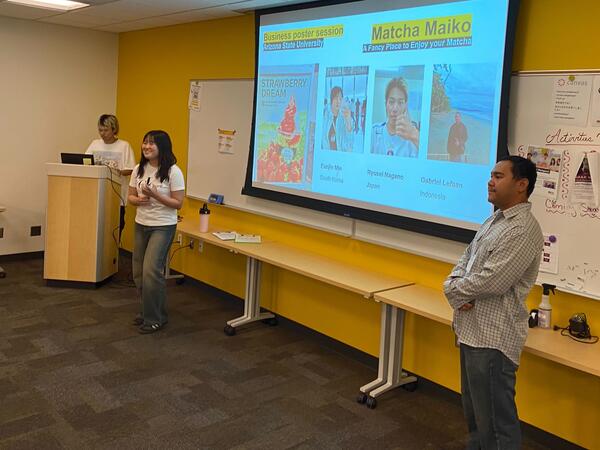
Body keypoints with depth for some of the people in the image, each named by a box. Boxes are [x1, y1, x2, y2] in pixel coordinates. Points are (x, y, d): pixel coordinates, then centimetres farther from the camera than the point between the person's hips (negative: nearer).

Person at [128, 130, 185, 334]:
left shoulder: (173, 172, -13)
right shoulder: (139, 169, 3)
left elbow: (178, 203, -12)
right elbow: (131, 196, 9)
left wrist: (155, 195, -23)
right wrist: (138, 200, -14)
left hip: (163, 227, -6)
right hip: (141, 225, 6)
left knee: (151, 270, -11)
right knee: (139, 272, 10)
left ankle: (156, 318, 3)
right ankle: (148, 311, 29)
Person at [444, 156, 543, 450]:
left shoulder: (523, 230, -18)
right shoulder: (494, 220, 13)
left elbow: (489, 282, -24)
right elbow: (464, 262, 14)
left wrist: (454, 290, -7)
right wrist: (458, 293, -7)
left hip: (493, 337, -10)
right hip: (472, 329, 10)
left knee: (496, 419, 1)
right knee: (475, 411, 23)